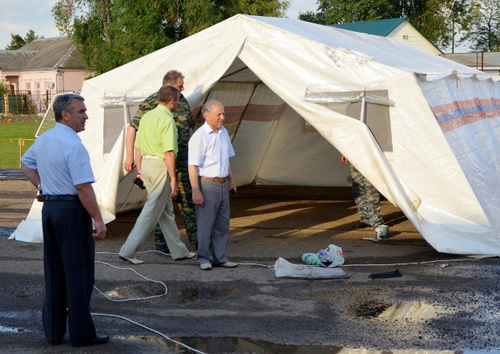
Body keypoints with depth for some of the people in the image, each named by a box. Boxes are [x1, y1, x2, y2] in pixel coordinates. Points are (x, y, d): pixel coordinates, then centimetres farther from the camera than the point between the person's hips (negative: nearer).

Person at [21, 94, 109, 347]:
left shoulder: (43, 140, 9)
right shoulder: (73, 145, -19)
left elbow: (26, 163, 27)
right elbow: (83, 187, -23)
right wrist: (98, 220, -19)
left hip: (49, 207, 9)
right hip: (72, 210, -8)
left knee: (54, 272, 14)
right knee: (79, 273, 0)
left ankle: (53, 331, 21)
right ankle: (81, 333, 6)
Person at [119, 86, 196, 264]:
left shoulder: (147, 116, 12)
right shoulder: (167, 120, -14)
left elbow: (138, 146, 14)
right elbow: (169, 152, -19)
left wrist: (140, 171, 19)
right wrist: (173, 179, -17)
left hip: (147, 163, 9)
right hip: (161, 166, -9)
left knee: (166, 209, 15)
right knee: (152, 211, -3)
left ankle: (179, 251, 23)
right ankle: (127, 251, -3)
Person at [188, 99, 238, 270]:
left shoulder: (224, 132, 10)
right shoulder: (198, 137, -14)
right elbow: (192, 167, -16)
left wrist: (231, 181, 21)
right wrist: (196, 191, -20)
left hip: (223, 185, 8)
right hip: (207, 185, -8)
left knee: (222, 224, 11)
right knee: (205, 224, -1)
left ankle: (219, 258, 19)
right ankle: (204, 258, 10)